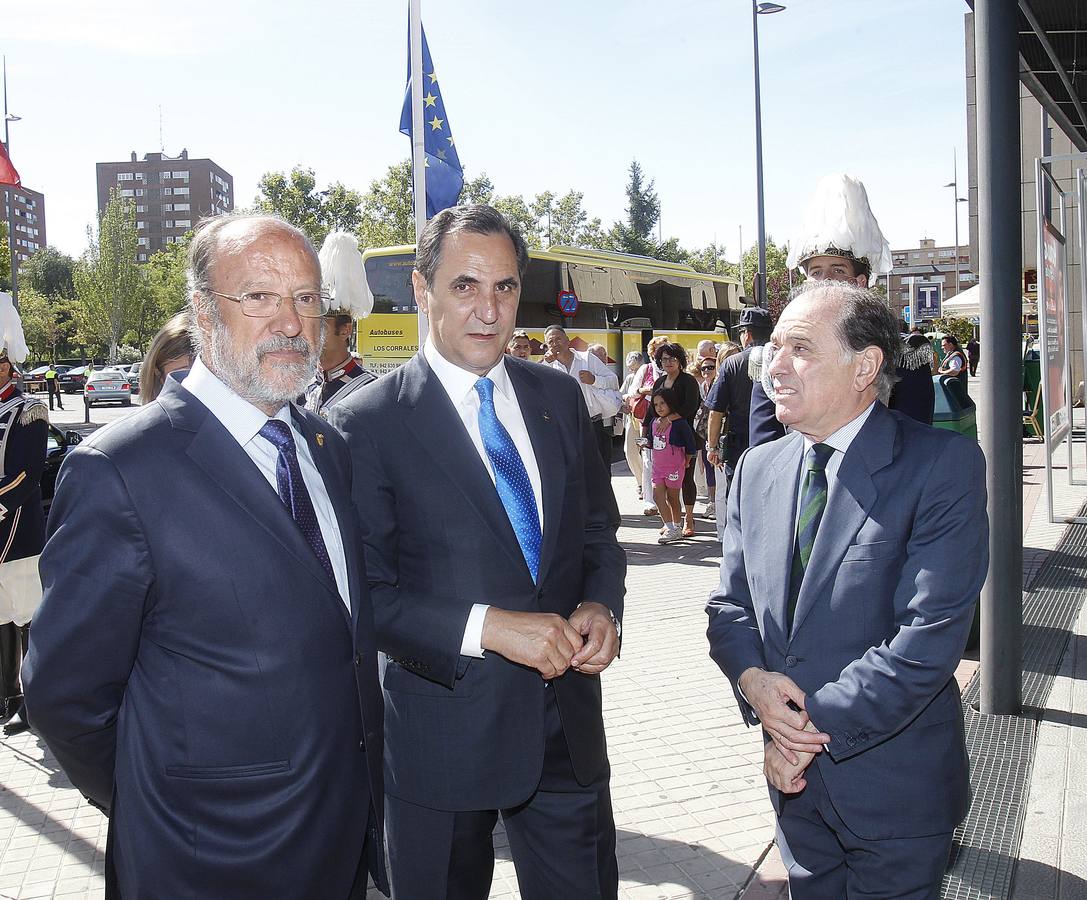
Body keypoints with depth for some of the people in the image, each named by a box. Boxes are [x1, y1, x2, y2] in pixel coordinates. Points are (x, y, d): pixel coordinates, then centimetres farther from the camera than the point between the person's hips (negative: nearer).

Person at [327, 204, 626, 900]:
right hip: (444, 732, -4)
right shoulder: (369, 423, -11)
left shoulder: (559, 397, 5)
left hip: (569, 724, 4)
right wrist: (486, 627, -24)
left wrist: (601, 606, -8)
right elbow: (365, 593, -13)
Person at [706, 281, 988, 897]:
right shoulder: (758, 468, 3)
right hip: (796, 772, 5)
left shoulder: (943, 465, -15)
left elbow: (931, 634, -22)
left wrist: (817, 726, -20)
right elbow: (730, 603, 7)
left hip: (894, 784, -5)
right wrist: (752, 678, -14)